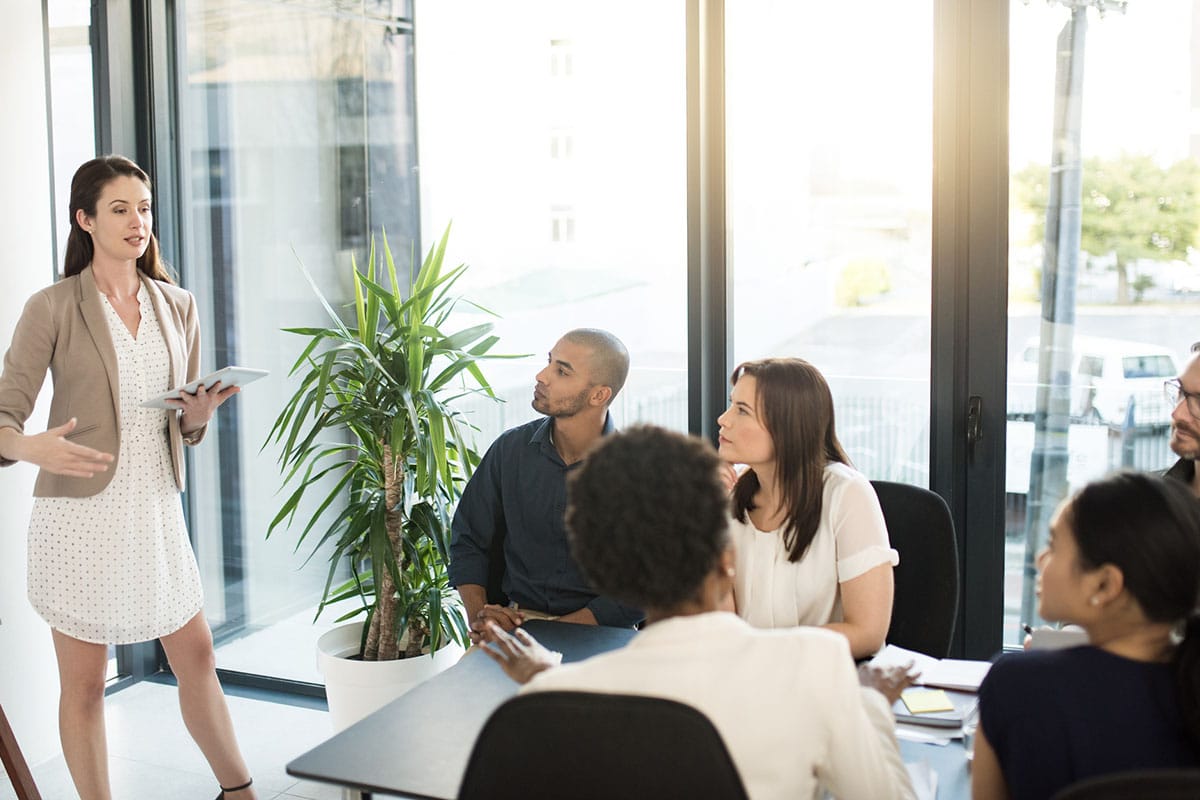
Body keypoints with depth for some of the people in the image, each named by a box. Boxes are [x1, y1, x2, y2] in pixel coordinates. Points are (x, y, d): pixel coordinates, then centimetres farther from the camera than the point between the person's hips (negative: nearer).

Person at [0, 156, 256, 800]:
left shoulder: (177, 305, 8)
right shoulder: (52, 308, -6)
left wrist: (200, 413, -9)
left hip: (155, 506, 4)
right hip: (81, 511, -4)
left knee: (197, 657, 13)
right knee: (84, 683, 5)